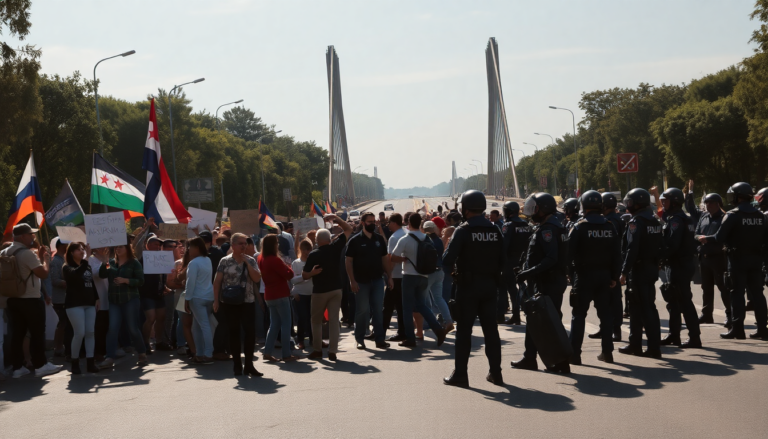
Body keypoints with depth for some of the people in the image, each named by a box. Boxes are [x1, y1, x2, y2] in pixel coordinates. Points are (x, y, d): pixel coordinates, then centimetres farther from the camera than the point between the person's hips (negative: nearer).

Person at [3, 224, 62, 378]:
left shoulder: (5, 253, 9)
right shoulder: (27, 253, -18)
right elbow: (43, 273, -16)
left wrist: (38, 257, 17)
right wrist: (44, 257, -2)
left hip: (13, 299, 8)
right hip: (31, 300, -8)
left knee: (17, 334, 8)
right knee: (37, 333, 1)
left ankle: (18, 367, 10)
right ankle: (40, 365, 5)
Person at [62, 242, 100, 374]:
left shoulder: (87, 266, 13)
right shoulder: (67, 267, -4)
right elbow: (75, 274, -27)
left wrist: (96, 298, 14)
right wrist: (86, 258, -30)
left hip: (89, 304, 6)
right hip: (75, 304, -5)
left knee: (90, 332, 2)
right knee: (79, 333, -11)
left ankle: (90, 362, 6)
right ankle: (75, 362, 1)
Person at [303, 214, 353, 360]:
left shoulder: (313, 255, -11)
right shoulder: (336, 247, -5)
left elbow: (305, 275, -10)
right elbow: (348, 229, 6)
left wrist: (312, 273, -2)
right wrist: (335, 218, 4)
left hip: (319, 291, -2)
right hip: (336, 289, 2)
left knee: (316, 321, 12)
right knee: (334, 320, 3)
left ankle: (317, 350, 13)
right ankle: (332, 351, -1)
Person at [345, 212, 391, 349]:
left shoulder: (380, 239, 7)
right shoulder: (355, 240, -5)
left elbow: (385, 259, 12)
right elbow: (348, 261, -6)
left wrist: (389, 276, 4)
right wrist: (352, 281, -13)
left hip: (377, 280, 3)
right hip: (361, 281, -3)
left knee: (378, 310, 3)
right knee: (362, 311, 2)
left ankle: (380, 339, 8)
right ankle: (360, 339, 13)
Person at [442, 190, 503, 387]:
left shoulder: (463, 231, -12)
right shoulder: (494, 230, 3)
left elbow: (448, 261, -16)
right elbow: (502, 260, 5)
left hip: (468, 285, -4)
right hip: (490, 284, 4)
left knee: (464, 330, 1)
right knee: (491, 329, 11)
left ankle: (460, 374, 3)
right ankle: (495, 372, 14)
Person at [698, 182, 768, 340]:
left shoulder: (733, 215, -12)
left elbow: (720, 238, -14)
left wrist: (706, 239, 3)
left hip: (738, 259, -5)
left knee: (737, 293, 0)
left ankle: (737, 329, -1)